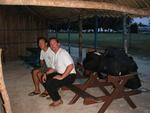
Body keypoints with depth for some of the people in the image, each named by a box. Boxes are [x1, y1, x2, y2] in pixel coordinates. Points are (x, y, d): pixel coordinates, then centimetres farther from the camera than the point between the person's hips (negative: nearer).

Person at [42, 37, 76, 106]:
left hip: (69, 76, -9)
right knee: (46, 78, 3)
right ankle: (53, 94, 19)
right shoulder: (55, 54, 9)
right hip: (60, 73, 9)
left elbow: (71, 66, -28)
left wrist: (61, 77, -26)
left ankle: (57, 100, 1)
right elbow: (54, 68, 17)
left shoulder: (63, 53, -19)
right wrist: (46, 74, 3)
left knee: (49, 84, -21)